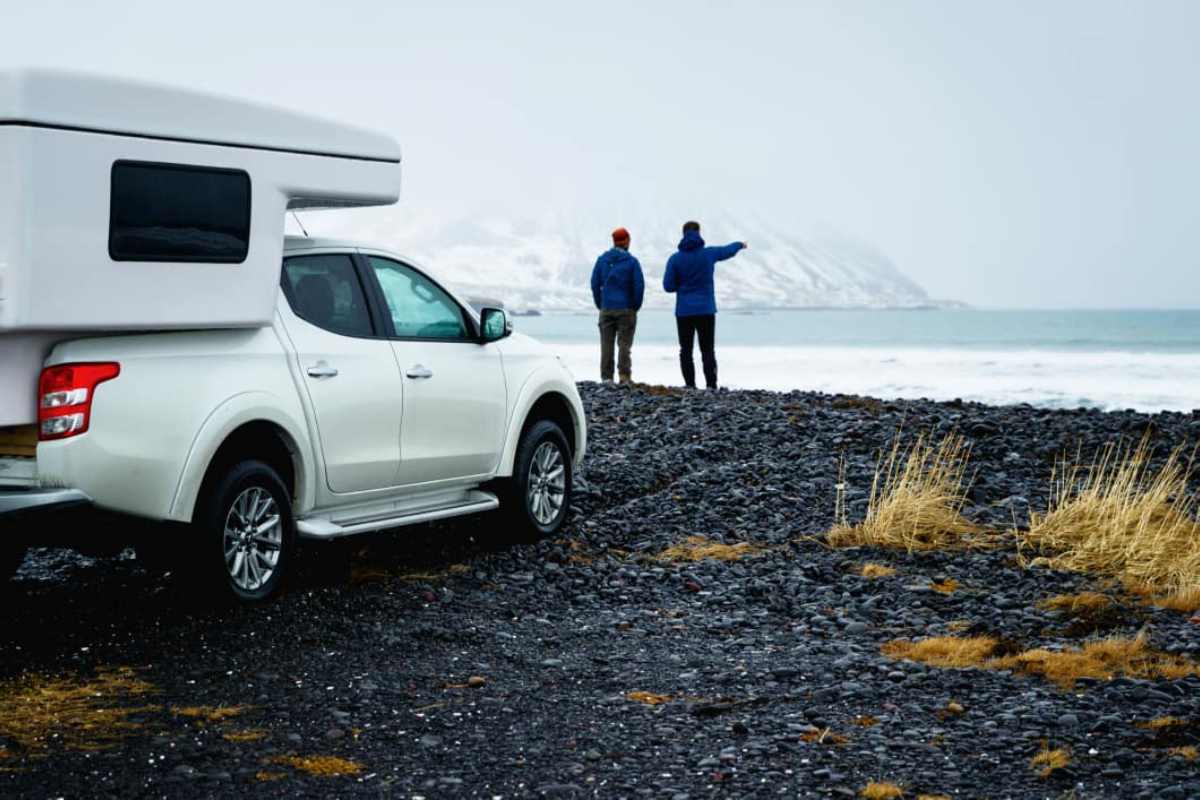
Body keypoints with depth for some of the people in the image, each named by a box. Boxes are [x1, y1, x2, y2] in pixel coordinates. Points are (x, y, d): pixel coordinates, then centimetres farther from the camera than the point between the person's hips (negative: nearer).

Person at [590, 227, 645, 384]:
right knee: (624, 344, 0)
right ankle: (624, 376, -6)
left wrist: (600, 305, 11)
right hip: (626, 310, -2)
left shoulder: (602, 260, 5)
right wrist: (636, 306, 5)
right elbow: (639, 286, -6)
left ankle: (606, 377, 2)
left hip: (606, 309, 2)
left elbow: (595, 284, 5)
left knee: (606, 345, 3)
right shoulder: (631, 261, -4)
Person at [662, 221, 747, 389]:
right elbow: (729, 250, 18)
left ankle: (690, 386, -1)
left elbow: (668, 286, -4)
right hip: (706, 310, 0)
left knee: (686, 350, 5)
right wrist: (740, 244, 40)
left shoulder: (675, 259, -4)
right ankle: (711, 387, -4)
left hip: (684, 312, 0)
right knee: (708, 351, 3)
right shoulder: (709, 254, -2)